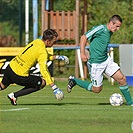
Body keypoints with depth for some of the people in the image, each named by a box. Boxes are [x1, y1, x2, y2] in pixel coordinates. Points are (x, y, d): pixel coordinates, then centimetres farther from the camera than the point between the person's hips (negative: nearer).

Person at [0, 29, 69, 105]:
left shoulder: (36, 41, 5)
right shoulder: (42, 52, -20)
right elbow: (44, 71, -25)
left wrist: (56, 57, 16)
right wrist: (54, 88, -26)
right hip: (19, 75, -8)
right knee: (42, 83, 5)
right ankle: (14, 95, 4)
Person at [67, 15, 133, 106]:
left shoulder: (110, 32, 9)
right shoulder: (100, 29, -16)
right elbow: (84, 37, -18)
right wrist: (82, 53, -24)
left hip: (106, 60, 8)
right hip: (96, 64, -8)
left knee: (122, 79, -1)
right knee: (97, 89, 2)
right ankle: (74, 81, 17)